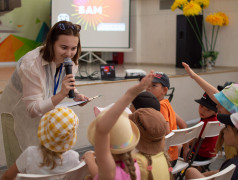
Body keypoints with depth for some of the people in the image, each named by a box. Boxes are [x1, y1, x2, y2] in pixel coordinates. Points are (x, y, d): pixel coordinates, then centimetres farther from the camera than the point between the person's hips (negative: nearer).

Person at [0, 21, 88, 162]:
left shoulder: (70, 62, -14)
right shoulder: (31, 64, -35)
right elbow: (33, 110, -32)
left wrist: (76, 95, -15)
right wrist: (62, 94, -44)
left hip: (45, 112, 6)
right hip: (20, 115, -6)